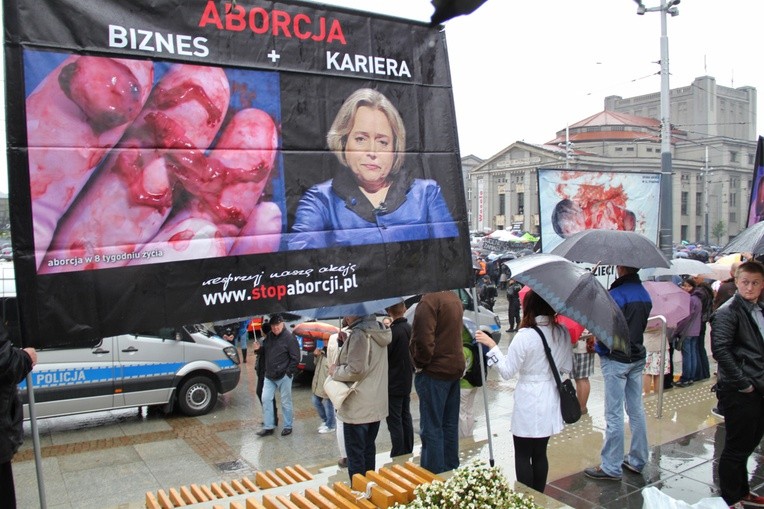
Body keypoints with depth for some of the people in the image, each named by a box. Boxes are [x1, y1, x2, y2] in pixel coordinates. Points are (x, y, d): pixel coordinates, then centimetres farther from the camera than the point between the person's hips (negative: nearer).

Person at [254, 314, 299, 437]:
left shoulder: (289, 337, -13)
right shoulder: (269, 336, 7)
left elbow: (295, 357, -13)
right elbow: (265, 349, 20)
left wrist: (289, 372, -15)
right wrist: (259, 348, -2)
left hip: (283, 376, -7)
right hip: (269, 376, 7)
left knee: (285, 402, 5)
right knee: (266, 399, 6)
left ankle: (288, 426, 18)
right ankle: (268, 427, 16)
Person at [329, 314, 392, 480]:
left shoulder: (359, 334, -22)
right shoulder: (378, 330, 7)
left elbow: (355, 370, -25)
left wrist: (335, 371, -9)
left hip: (358, 407, -9)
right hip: (376, 405, 9)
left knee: (355, 454, 3)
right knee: (368, 449, 20)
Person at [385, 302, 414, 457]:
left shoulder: (393, 332, -20)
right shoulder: (410, 329, 4)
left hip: (393, 384, -8)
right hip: (407, 381, 8)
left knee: (394, 421, -2)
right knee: (406, 417, 15)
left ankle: (397, 457, 1)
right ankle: (408, 453, 24)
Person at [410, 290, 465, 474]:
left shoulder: (428, 301, -20)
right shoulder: (454, 298, 10)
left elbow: (423, 340, -26)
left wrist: (420, 363, -10)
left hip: (434, 371, -9)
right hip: (455, 367, 9)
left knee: (431, 428, -1)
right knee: (450, 425, 18)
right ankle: (451, 470, 28)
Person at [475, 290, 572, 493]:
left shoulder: (525, 335, -20)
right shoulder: (563, 333, -2)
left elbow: (507, 371, -15)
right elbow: (567, 367, 9)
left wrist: (491, 345, -10)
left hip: (529, 404, -6)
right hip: (550, 402, 6)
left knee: (523, 455, 9)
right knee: (540, 454, 18)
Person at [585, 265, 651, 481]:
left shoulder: (617, 294, -19)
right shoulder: (645, 295, 8)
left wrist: (598, 346, 0)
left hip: (616, 360, -8)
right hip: (637, 358, 8)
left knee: (614, 414, -2)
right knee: (636, 410, 14)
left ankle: (611, 467, 5)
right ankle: (637, 461, 24)